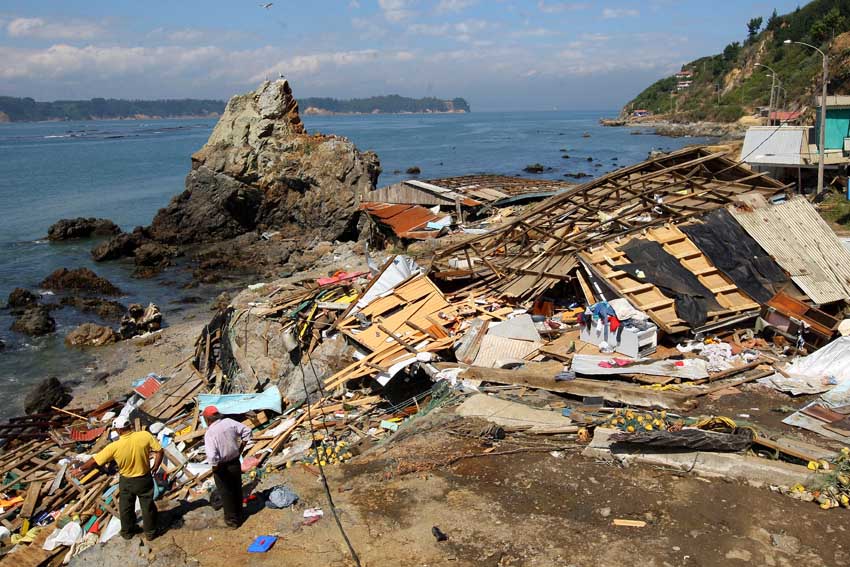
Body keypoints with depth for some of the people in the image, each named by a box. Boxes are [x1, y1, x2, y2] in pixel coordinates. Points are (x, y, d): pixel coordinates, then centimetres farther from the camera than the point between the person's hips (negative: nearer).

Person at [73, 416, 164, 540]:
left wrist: (80, 469, 4)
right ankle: (150, 532, 31)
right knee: (148, 506, 17)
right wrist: (155, 468, 1)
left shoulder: (115, 446, -23)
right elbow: (159, 451, -15)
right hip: (145, 479, 0)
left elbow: (95, 461, -13)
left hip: (126, 481, 0)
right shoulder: (145, 436, -22)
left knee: (126, 507, 23)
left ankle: (127, 532, 41)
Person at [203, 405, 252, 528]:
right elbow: (247, 431, 1)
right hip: (235, 462, 5)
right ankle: (239, 515, 42)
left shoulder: (209, 433, -25)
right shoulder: (229, 422, -9)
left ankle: (232, 520, 30)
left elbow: (212, 457, -34)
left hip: (222, 467, -5)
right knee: (237, 490, 23)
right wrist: (240, 449, 9)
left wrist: (215, 466, -13)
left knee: (226, 493, 15)